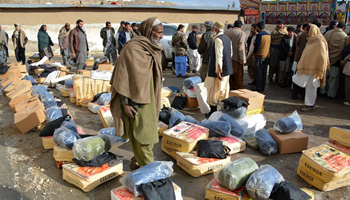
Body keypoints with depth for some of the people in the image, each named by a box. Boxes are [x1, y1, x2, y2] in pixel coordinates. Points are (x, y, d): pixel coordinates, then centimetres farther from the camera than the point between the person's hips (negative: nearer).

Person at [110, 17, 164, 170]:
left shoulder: (153, 49, 10)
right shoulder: (132, 48, -17)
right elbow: (123, 77, -19)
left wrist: (155, 100, 19)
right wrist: (125, 103, -21)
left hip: (148, 99, 9)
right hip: (136, 101, -9)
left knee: (148, 132, 16)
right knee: (140, 133, -1)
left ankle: (138, 160, 32)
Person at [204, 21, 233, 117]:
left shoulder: (218, 39, -17)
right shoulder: (227, 39, 10)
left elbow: (219, 56, -22)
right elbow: (230, 54, 17)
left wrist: (218, 71, -22)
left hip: (219, 70, -9)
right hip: (227, 70, 9)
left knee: (214, 92, 1)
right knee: (224, 91, 16)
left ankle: (213, 113, 7)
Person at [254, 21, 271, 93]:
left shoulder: (259, 34, -13)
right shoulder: (268, 35, 11)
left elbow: (257, 45, -15)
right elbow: (269, 45, 17)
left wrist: (254, 53, -2)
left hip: (260, 55, -8)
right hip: (267, 55, 8)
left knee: (258, 73, -4)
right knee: (264, 72, 12)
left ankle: (259, 88, -4)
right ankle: (263, 87, 18)